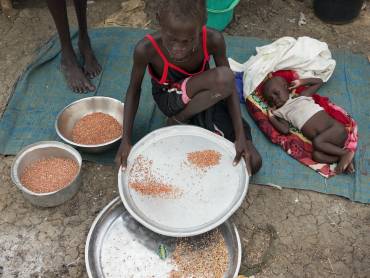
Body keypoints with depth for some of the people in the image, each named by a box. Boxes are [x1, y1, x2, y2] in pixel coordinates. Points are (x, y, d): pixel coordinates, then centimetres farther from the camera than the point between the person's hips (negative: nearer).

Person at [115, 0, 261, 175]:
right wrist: (125, 141, -20)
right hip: (169, 99, -3)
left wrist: (240, 137, -24)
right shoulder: (146, 49, -30)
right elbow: (134, 90, -14)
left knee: (253, 163, -8)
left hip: (206, 97, 3)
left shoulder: (213, 41, -27)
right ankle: (177, 120, -9)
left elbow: (229, 87, -16)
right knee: (224, 77, -36)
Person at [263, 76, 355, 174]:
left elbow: (319, 82, 25)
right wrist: (271, 118, -1)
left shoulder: (302, 97, 15)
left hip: (336, 129, -2)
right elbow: (285, 130, -2)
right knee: (316, 155, -26)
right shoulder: (282, 113, 16)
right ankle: (344, 158, -22)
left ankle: (346, 153, -18)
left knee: (317, 142, -30)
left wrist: (301, 82, 19)